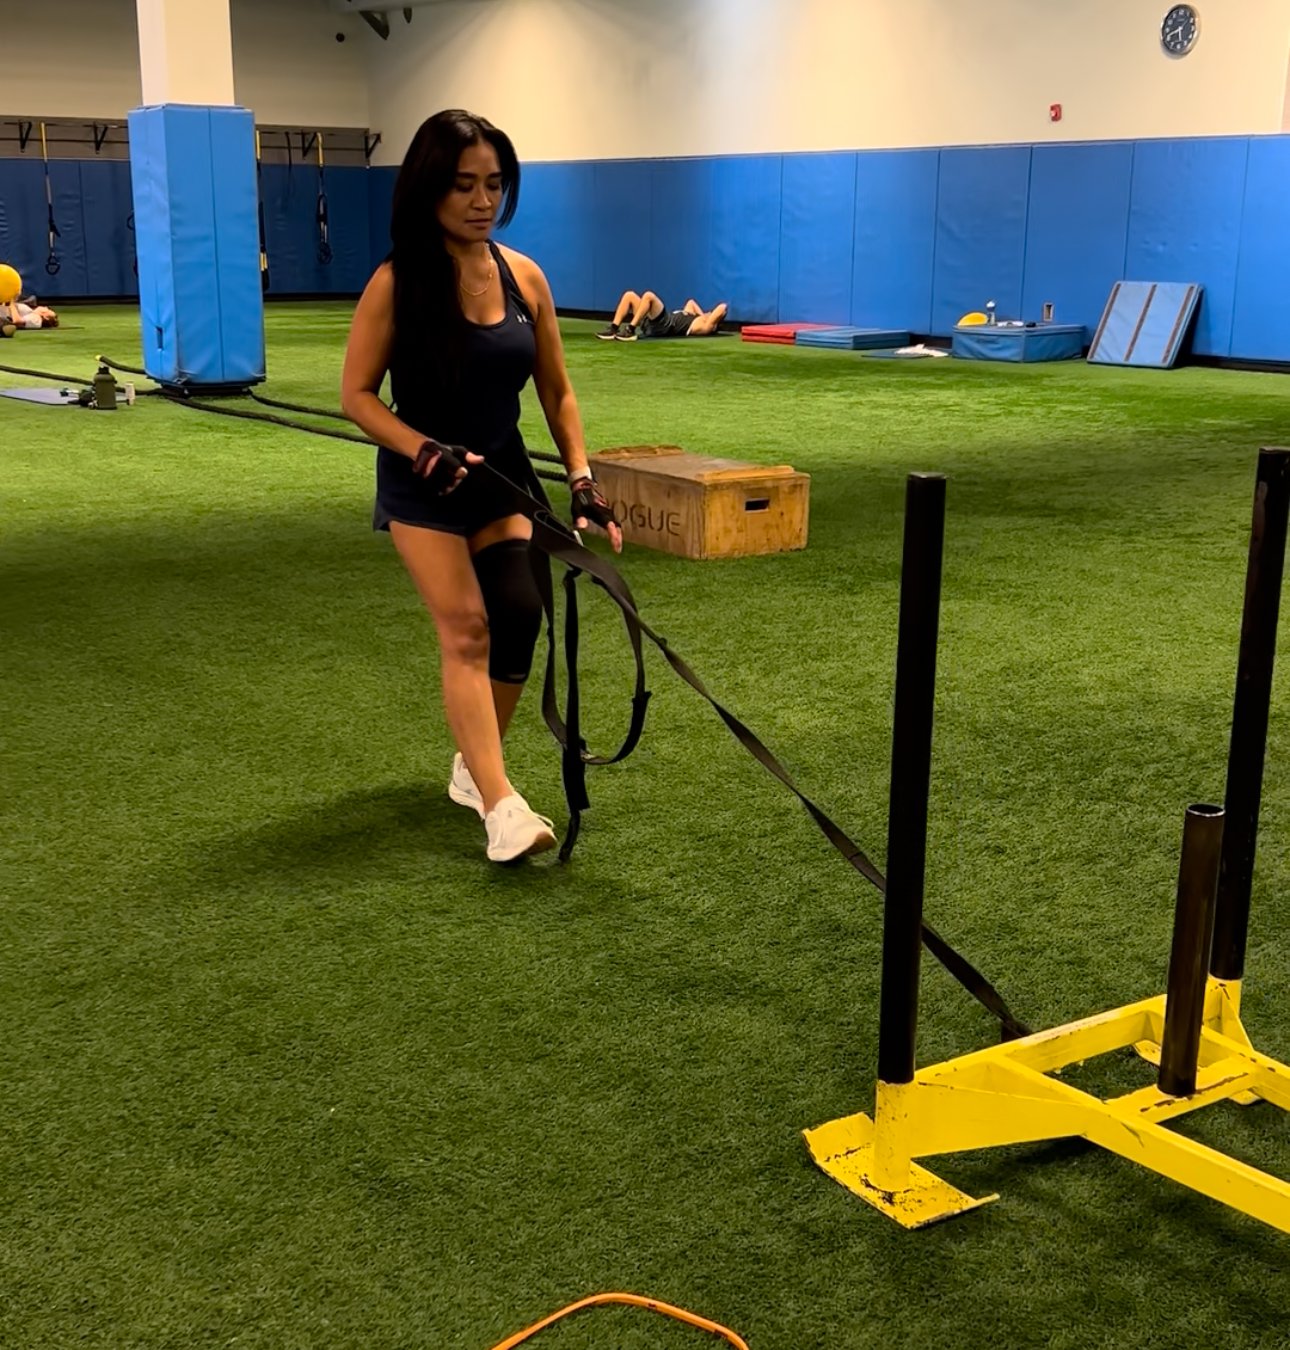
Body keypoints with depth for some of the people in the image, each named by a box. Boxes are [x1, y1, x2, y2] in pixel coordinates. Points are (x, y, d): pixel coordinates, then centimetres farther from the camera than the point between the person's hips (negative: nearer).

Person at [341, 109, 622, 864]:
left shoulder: (525, 277, -3)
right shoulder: (397, 283, -15)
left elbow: (557, 391, 4)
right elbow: (356, 394, -10)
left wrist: (583, 480, -5)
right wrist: (425, 451, -24)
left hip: (505, 475, 4)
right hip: (424, 484, -4)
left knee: (519, 617, -2)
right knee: (467, 628, -14)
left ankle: (474, 767, 21)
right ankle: (502, 808, -18)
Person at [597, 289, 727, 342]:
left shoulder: (705, 326, 4)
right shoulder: (694, 318, 31)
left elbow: (722, 309, -4)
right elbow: (691, 302, 49)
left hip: (664, 325, -9)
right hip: (651, 324, 9)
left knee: (648, 296, -28)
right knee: (629, 295, 0)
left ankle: (630, 330, -29)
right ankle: (613, 329, -14)